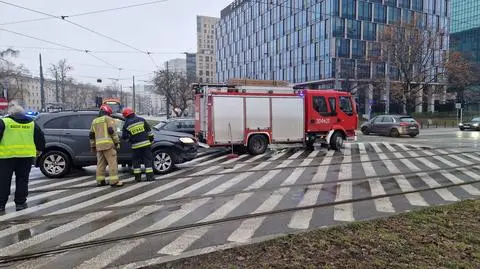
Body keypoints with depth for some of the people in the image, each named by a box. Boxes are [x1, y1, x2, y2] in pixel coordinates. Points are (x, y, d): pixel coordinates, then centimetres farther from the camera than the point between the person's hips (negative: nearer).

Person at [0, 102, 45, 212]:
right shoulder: (31, 123, 10)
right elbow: (40, 137, 13)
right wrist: (39, 149, 25)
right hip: (26, 156, 3)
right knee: (22, 180, 10)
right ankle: (20, 203, 12)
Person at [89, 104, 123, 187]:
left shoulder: (94, 121, 23)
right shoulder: (108, 119, 3)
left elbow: (92, 135, 23)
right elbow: (112, 131, -10)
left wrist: (93, 146, 28)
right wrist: (117, 142, -7)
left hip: (99, 145, 7)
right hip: (108, 144, -7)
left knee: (100, 163, 12)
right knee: (112, 162, -8)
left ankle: (100, 181, 13)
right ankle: (114, 181, -12)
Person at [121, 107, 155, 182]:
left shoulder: (126, 125, 0)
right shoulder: (141, 120, 2)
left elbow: (124, 137, 3)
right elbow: (149, 131, 5)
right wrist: (151, 139, 14)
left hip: (136, 146, 0)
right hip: (146, 143, 1)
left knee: (136, 161, 12)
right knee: (148, 160, 5)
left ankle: (138, 177, 12)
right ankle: (150, 176, 5)